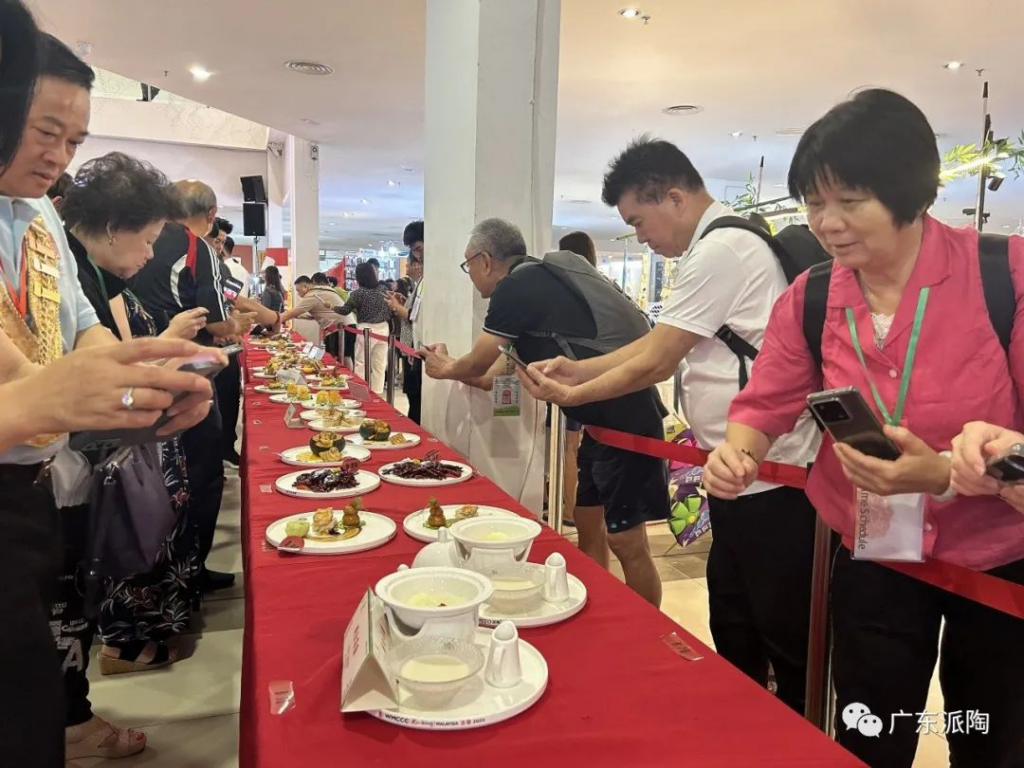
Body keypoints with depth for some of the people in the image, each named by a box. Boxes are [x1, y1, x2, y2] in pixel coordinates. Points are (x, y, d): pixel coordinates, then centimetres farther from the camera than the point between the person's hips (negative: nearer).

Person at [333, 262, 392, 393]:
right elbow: (389, 312, 9)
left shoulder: (358, 293, -9)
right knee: (379, 364, 8)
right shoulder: (382, 291, 5)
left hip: (366, 329, -5)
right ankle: (377, 393, 13)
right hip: (383, 329, 5)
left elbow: (345, 310, -3)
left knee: (361, 364, 5)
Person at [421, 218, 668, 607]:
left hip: (624, 417, -10)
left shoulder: (516, 287, -11)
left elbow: (477, 365, 3)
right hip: (609, 413, 10)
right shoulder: (544, 277, 16)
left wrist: (444, 368, 23)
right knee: (587, 521, 18)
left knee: (626, 541, 0)